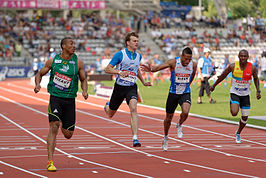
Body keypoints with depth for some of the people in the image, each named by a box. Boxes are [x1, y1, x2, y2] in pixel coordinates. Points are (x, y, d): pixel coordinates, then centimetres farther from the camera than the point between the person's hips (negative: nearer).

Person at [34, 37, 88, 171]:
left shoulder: (78, 62, 1)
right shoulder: (53, 61, 0)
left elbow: (83, 80, 9)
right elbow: (40, 74, 12)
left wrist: (84, 91, -12)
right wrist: (37, 84, -9)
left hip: (70, 100, 2)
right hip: (55, 97, -2)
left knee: (68, 135, 6)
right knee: (54, 127, -18)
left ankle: (63, 126, 45)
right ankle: (50, 162, -15)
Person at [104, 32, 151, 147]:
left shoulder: (138, 56, 7)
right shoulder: (120, 54, -9)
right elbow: (107, 69, -11)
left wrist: (143, 82, 28)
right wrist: (119, 72, -27)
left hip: (131, 87, 2)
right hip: (119, 87, -2)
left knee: (133, 109, -25)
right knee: (110, 114, 14)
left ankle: (135, 138, -29)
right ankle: (107, 106, 54)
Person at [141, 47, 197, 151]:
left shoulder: (193, 65, -7)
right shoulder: (173, 62, -15)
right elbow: (160, 67, -27)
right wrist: (151, 69, -47)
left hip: (185, 93, 1)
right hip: (173, 93, -1)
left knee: (185, 112, -26)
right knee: (169, 117, 9)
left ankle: (179, 126, 7)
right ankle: (165, 137, 34)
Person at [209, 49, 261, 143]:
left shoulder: (252, 68, -13)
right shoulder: (233, 66, -16)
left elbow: (256, 78, 6)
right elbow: (223, 76, -1)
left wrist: (258, 91, -5)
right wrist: (213, 86, 8)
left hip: (245, 94, 2)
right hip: (235, 93, -2)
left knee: (245, 117, 6)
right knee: (234, 113, -25)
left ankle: (238, 133, 32)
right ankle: (232, 107, 12)